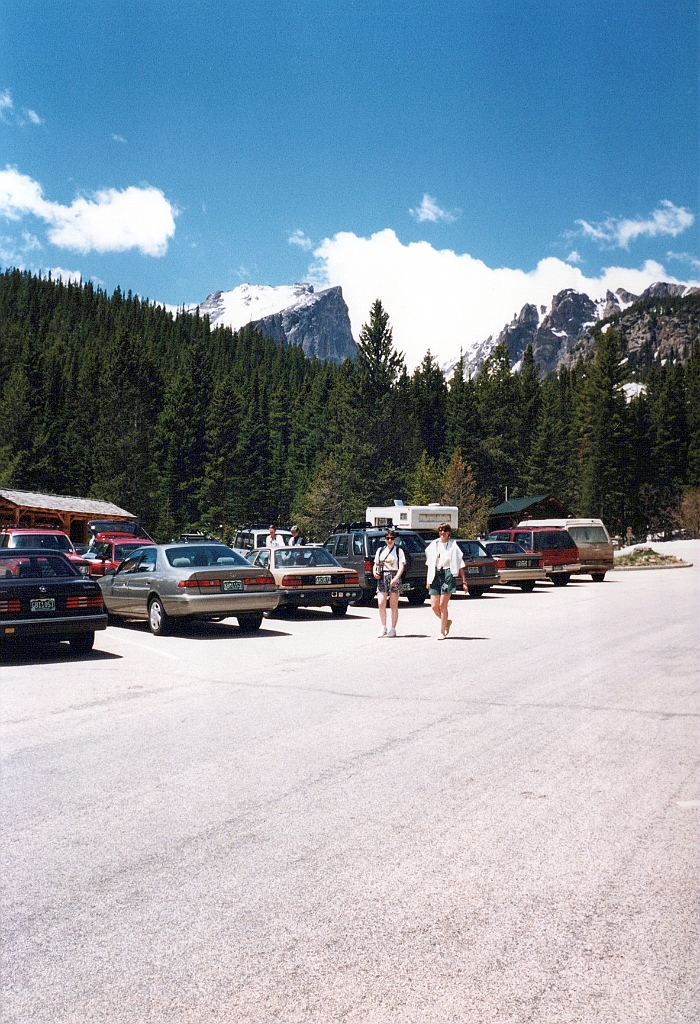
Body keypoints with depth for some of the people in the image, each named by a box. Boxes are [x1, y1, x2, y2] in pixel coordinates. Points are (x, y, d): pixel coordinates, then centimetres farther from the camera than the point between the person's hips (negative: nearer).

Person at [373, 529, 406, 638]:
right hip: (382, 577, 3)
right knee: (381, 604, -3)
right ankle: (383, 627, 10)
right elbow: (376, 564, 21)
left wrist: (396, 578, -22)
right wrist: (374, 572, -2)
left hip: (394, 577, -3)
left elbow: (401, 566, -6)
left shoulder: (398, 551, 3)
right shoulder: (380, 550, 15)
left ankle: (393, 629, 6)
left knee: (393, 605, 0)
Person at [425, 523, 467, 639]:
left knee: (442, 605, -7)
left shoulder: (453, 545, 2)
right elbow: (429, 564, 16)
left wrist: (464, 582, -2)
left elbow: (460, 565, 2)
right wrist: (428, 579, 11)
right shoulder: (433, 545, 11)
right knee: (434, 605, 1)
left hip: (448, 575, -4)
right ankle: (447, 622, 28)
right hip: (435, 575, 4)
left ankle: (442, 632, 4)